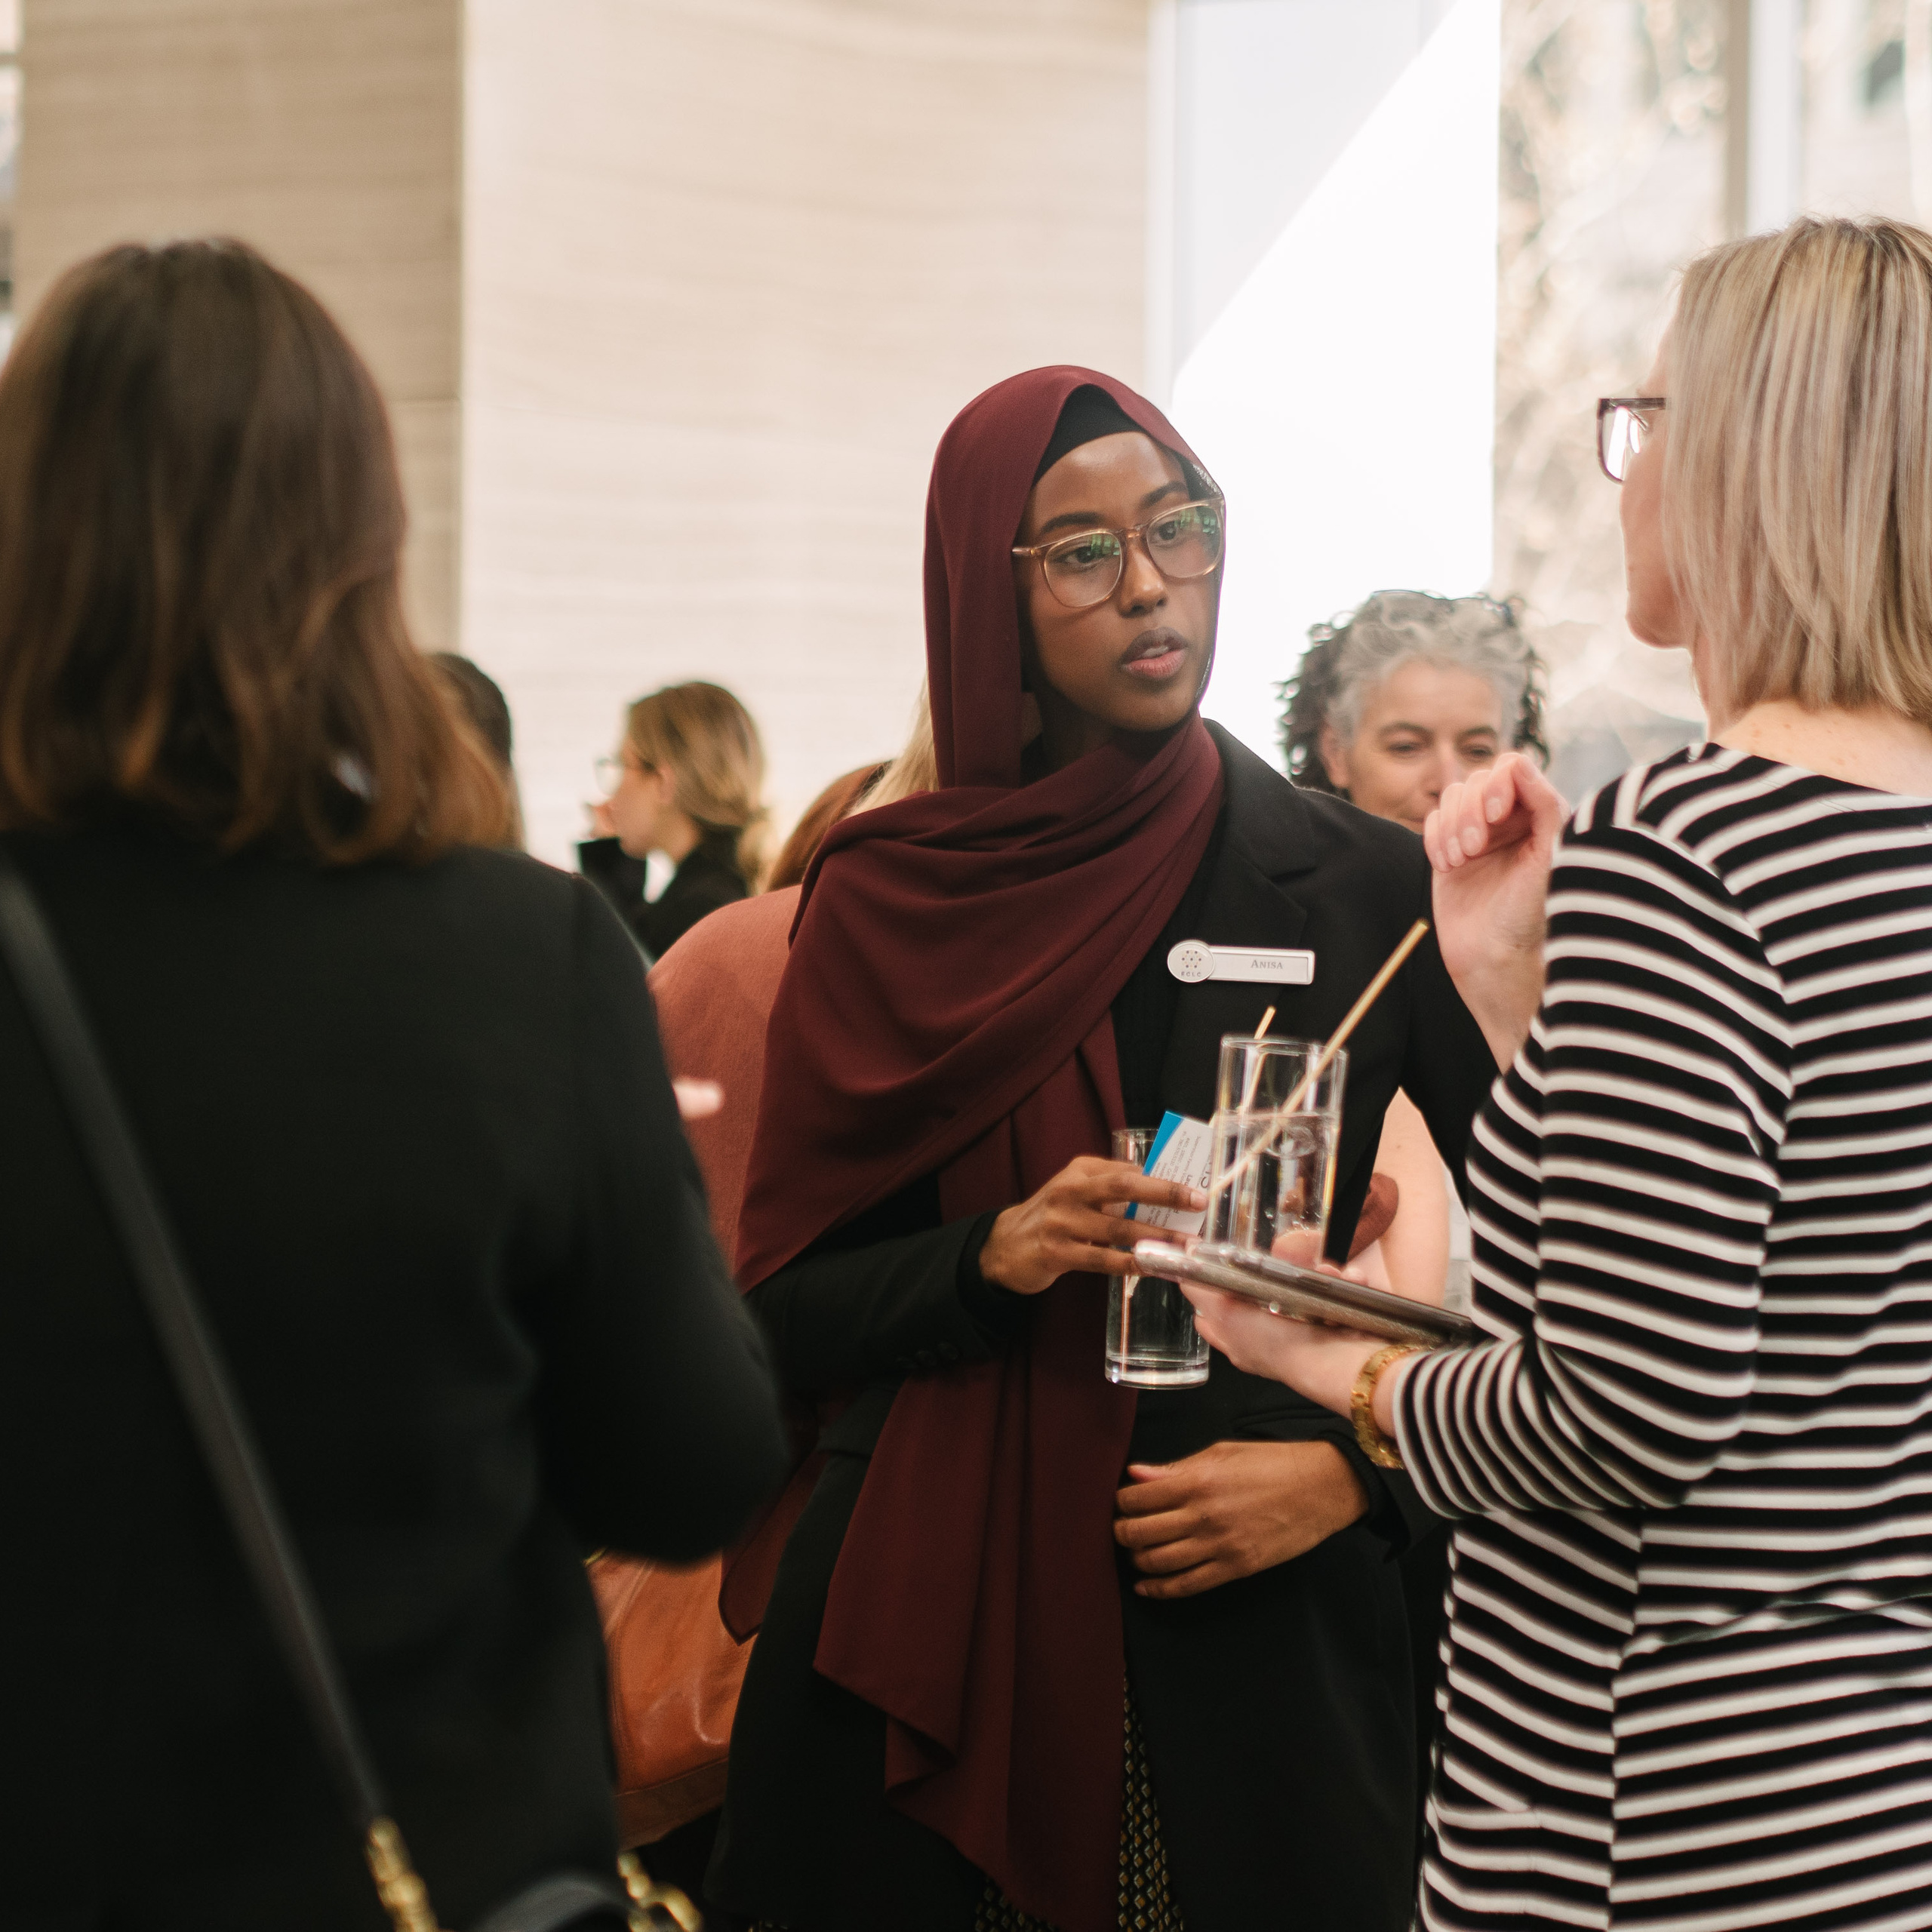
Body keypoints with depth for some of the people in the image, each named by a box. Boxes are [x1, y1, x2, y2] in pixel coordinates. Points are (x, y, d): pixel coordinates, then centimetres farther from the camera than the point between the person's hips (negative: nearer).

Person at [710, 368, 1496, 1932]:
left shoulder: (1368, 891, 0)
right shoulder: (882, 903, 3)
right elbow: (786, 1313, 3)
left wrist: (1359, 1473, -10)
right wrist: (990, 1257, -15)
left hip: (1265, 1628, 0)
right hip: (930, 1628, 0)